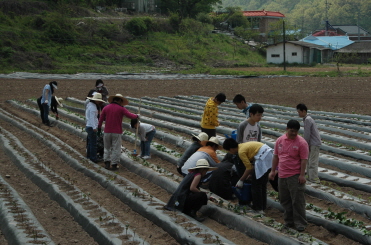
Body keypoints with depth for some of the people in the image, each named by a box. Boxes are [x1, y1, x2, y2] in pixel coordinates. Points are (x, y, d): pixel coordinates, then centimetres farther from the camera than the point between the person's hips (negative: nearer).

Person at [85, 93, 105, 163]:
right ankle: (93, 157, -6)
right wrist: (94, 127, -33)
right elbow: (92, 118, -26)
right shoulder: (93, 107, -17)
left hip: (89, 126, 11)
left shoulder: (89, 105, 15)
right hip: (91, 127, -11)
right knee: (93, 143, -7)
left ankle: (89, 155, 29)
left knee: (90, 142, 19)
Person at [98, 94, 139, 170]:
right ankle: (114, 165, 4)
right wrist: (137, 116, 13)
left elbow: (101, 119, 9)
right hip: (117, 132, -3)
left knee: (107, 148, 14)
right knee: (116, 149, 4)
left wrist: (99, 128, 23)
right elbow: (131, 116, -8)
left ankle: (107, 163, 6)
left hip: (107, 132, 3)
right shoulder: (121, 109, -5)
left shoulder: (106, 108, 4)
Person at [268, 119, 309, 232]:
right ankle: (289, 221, 24)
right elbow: (276, 156, 14)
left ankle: (300, 223, 3)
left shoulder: (301, 142, -10)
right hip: (282, 175, 6)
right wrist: (273, 171, 12)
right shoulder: (280, 140, 6)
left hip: (295, 176, -6)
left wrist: (302, 175, -17)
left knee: (297, 200, -4)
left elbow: (304, 160, -12)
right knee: (285, 200, 12)